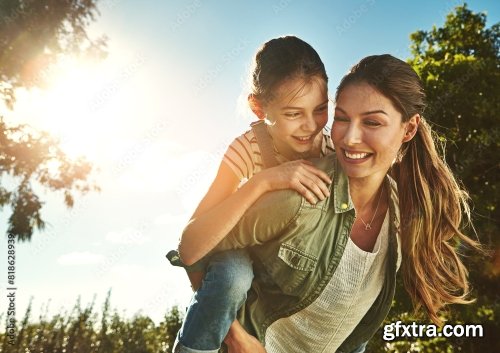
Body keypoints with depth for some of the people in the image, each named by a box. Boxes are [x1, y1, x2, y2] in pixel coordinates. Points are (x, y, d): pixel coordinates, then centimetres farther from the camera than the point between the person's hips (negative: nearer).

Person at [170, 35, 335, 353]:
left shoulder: (333, 146, -19)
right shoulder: (248, 150, -27)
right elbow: (188, 249, -38)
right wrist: (263, 181, -46)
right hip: (249, 263, -3)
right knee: (231, 273, -34)